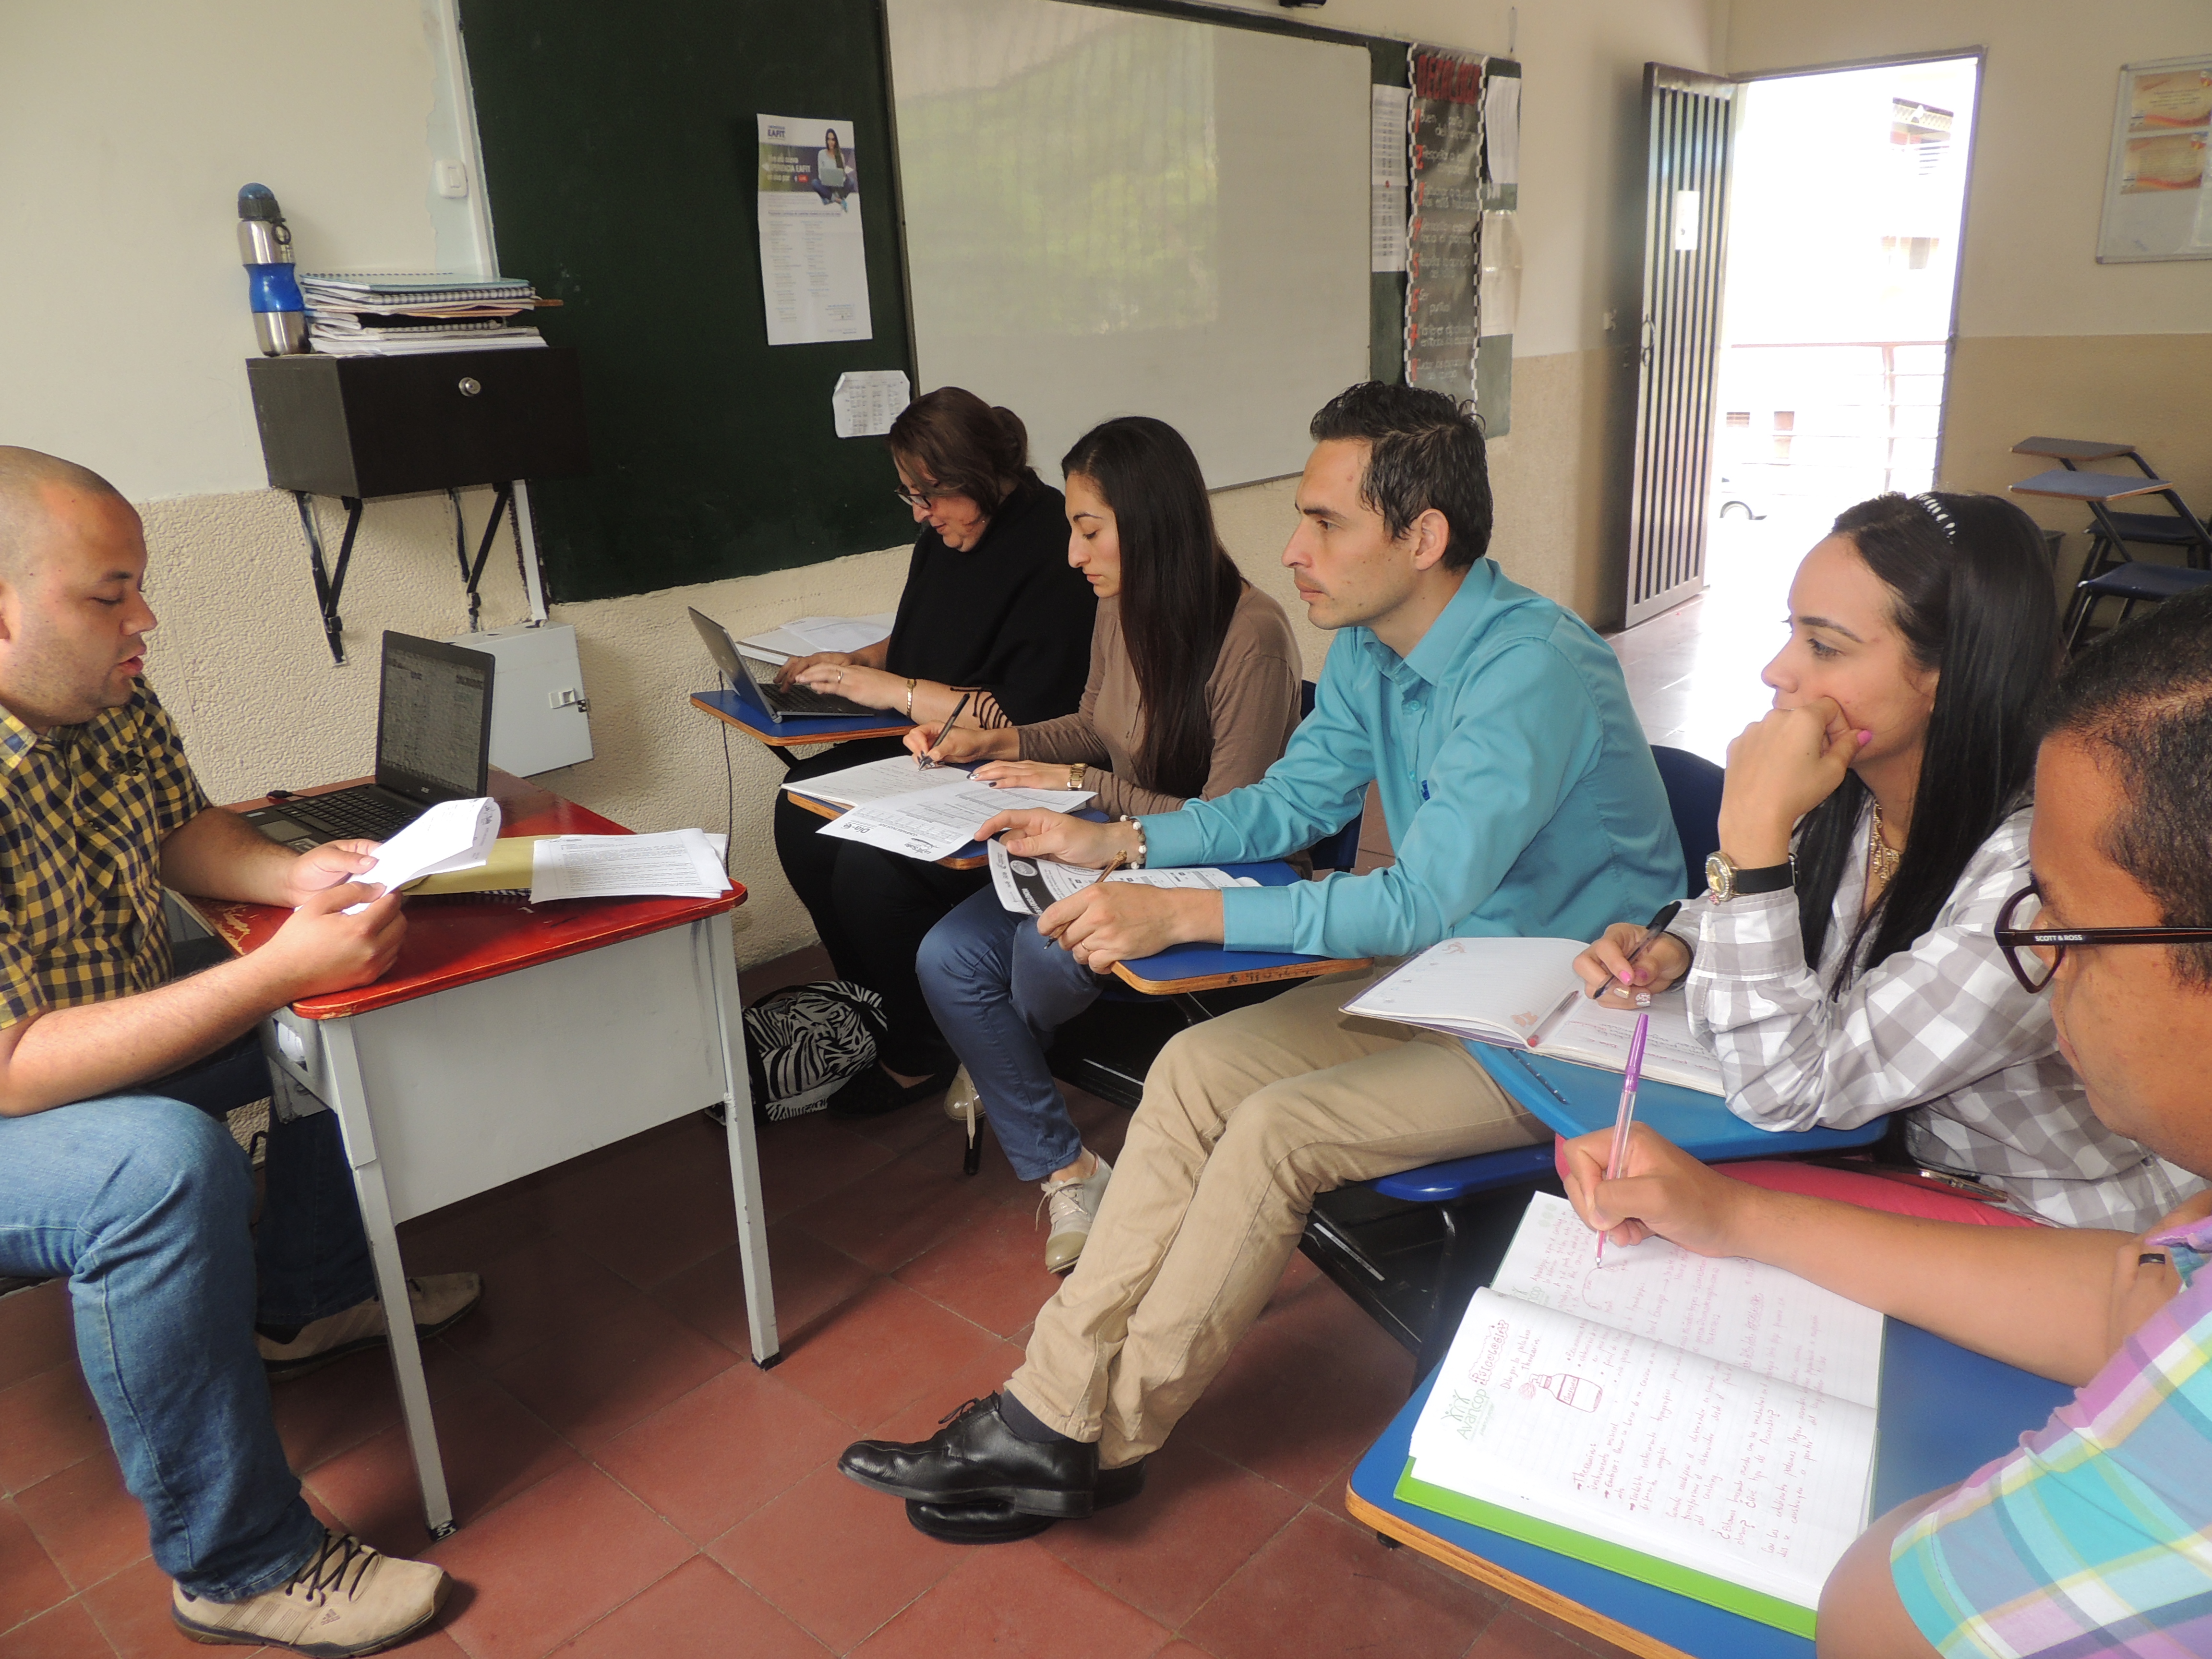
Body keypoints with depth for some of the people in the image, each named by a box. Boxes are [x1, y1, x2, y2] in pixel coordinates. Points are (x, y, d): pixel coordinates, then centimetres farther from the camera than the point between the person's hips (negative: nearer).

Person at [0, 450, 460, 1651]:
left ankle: (311, 1297, 25)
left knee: (352, 1001, 8)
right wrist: (276, 972, -38)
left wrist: (294, 876, -13)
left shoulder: (107, 697, -9)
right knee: (167, 1166, -35)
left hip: (109, 1026, 9)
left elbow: (180, 831, 8)